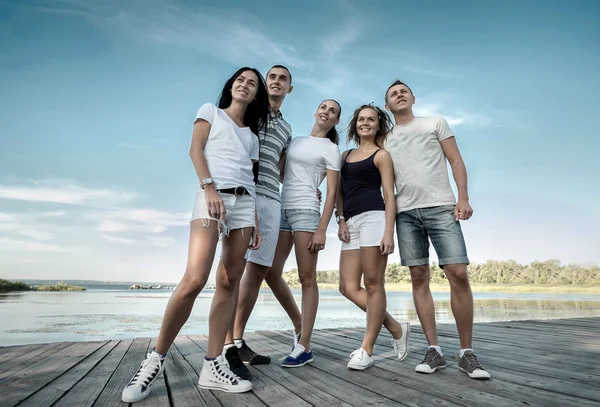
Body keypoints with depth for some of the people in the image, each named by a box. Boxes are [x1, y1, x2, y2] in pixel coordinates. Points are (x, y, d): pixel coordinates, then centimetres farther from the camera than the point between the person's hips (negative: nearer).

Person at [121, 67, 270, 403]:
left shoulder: (252, 135, 26)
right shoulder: (211, 111, 17)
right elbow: (196, 150, 2)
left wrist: (256, 223, 9)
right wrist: (209, 187, -15)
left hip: (244, 202, 5)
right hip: (212, 195, -5)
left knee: (229, 283, -2)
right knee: (194, 280, -19)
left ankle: (213, 367, 2)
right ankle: (156, 359, -3)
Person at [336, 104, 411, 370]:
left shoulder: (382, 155, 7)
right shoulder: (346, 155, 23)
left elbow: (389, 195, -3)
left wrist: (389, 232, -14)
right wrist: (341, 220, 3)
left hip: (373, 217, -6)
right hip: (351, 222, 7)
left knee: (373, 284, -4)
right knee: (348, 287, 1)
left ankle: (366, 350, 6)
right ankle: (396, 329, 17)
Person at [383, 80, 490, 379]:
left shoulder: (435, 123, 15)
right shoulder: (387, 140, 20)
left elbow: (456, 161, 6)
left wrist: (463, 198, -7)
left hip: (441, 207, -2)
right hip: (406, 213, 3)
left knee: (458, 274, -11)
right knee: (419, 278, -1)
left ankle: (466, 352, 1)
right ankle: (434, 350, 6)